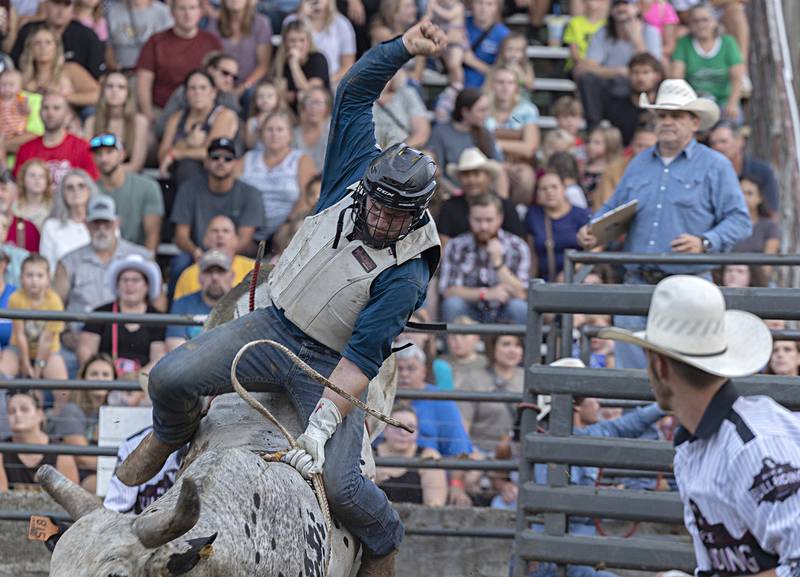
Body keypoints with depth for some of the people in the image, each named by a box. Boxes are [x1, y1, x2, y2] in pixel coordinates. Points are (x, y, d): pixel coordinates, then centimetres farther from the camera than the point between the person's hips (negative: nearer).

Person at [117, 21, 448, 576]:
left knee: (340, 481, -21)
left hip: (328, 364, -5)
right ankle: (171, 436, 23)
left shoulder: (406, 275, -23)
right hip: (274, 325, 5)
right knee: (170, 377, -14)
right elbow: (354, 93, -3)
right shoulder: (356, 174, -9)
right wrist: (405, 48, -15)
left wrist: (322, 424, -34)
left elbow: (361, 360, -27)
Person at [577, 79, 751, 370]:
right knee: (630, 367, -1)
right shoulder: (639, 164, 19)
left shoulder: (715, 166, 4)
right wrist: (592, 231, 5)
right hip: (636, 285, 4)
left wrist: (705, 242, -18)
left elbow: (739, 221, -2)